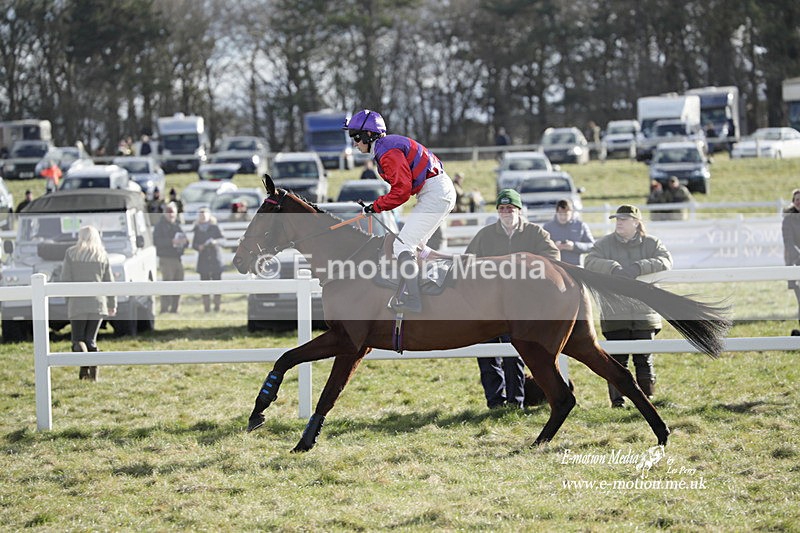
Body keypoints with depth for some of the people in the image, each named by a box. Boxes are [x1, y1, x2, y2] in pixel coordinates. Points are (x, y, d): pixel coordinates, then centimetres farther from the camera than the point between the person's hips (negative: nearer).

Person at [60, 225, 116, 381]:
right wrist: (112, 304, 16)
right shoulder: (102, 255, 6)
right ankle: (93, 373, -1)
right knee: (91, 339, 12)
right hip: (97, 303, 2)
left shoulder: (71, 253, 0)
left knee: (77, 338, 5)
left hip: (77, 303, -2)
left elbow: (65, 279, -4)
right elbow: (109, 281, 8)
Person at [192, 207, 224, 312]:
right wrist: (199, 247, -9)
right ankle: (206, 306, 0)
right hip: (203, 259, 2)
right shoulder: (197, 229, 11)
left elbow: (222, 239, -2)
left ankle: (217, 305, 3)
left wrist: (215, 242, -22)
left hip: (215, 257, -2)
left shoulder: (215, 228, 3)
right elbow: (194, 244, 13)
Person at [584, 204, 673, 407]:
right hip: (614, 315, 0)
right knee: (617, 360, -2)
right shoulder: (603, 244, 7)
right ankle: (617, 401, 2)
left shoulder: (652, 243, 6)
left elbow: (666, 261, -11)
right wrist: (613, 268, -25)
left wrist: (639, 267, -23)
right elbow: (590, 263, -9)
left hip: (645, 313, 0)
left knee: (644, 360, 5)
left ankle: (647, 399, 13)